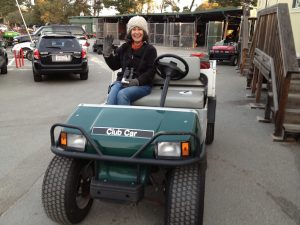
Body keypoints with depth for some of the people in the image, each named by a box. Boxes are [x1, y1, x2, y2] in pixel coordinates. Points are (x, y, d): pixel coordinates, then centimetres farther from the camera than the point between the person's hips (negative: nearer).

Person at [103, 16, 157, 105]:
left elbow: (151, 71, -5)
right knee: (113, 93, -30)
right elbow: (114, 66, 18)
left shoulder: (150, 50, 4)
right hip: (122, 81, 3)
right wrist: (107, 53, 2)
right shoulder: (124, 48, 15)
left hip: (142, 84, -3)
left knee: (122, 94, -32)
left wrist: (137, 81, -20)